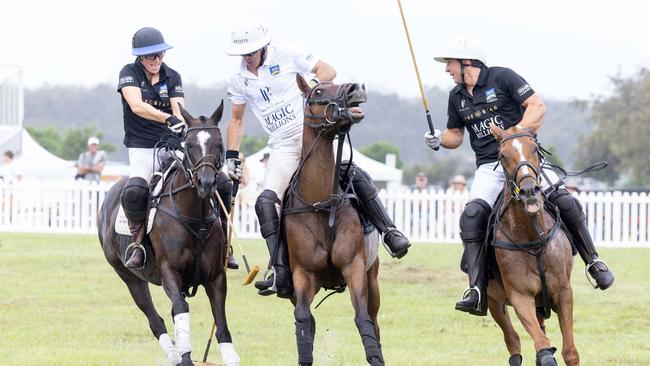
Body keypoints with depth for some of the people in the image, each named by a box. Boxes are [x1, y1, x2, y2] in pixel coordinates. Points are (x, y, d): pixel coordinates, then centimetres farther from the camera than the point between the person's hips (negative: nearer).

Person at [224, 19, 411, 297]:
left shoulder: (288, 58, -1)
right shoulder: (239, 81, 9)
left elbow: (328, 71, 2)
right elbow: (237, 121, 20)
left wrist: (314, 82, -20)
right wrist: (231, 157, 12)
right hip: (283, 148, 3)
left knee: (355, 174, -24)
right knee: (266, 202, -17)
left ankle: (389, 232, -14)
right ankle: (280, 273, -18)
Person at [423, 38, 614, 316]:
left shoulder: (502, 78, -2)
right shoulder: (457, 97, 14)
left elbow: (537, 106, -6)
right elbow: (455, 135, 22)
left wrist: (519, 132, -19)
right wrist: (439, 139, 0)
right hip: (489, 167, 3)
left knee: (564, 200, -23)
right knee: (472, 215, -24)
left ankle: (593, 262, -2)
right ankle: (476, 291, -29)